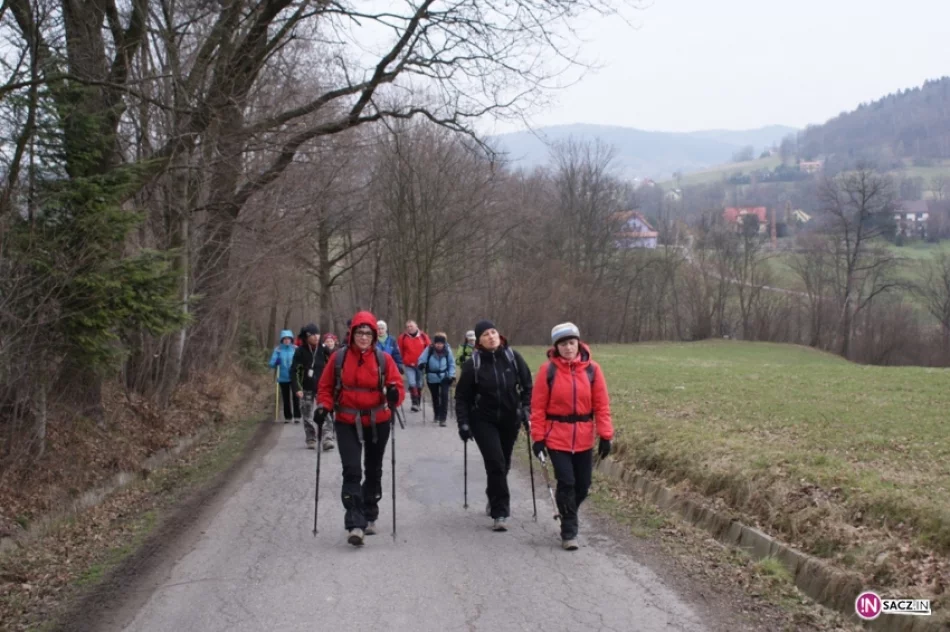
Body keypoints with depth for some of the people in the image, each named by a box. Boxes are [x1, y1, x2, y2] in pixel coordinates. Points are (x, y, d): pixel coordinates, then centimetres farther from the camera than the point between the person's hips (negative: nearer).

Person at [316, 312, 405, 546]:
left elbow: (397, 386, -6)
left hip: (377, 423, 1)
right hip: (347, 423, -1)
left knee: (373, 471, 16)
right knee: (351, 471, -15)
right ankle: (355, 524, -17)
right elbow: (326, 387, 4)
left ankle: (369, 517, 35)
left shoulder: (384, 359, -6)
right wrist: (324, 406, -13)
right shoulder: (338, 357, -4)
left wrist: (394, 394, -28)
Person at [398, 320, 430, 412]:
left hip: (421, 365, 2)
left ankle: (417, 404, 22)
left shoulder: (423, 336, -1)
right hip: (409, 366, -2)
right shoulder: (403, 337, -3)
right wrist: (403, 361, 3)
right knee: (412, 384, -17)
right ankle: (415, 403, -14)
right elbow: (399, 351, 6)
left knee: (419, 385, 10)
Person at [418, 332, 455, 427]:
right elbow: (422, 359, -11)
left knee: (444, 395, -15)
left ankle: (442, 418, -12)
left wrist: (452, 375, -5)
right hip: (432, 377, 1)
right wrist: (421, 364, -34)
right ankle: (437, 415, 37)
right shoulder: (429, 349, -13)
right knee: (435, 396, 16)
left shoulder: (447, 350, -8)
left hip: (444, 377, -1)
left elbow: (452, 363, 1)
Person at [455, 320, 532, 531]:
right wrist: (463, 423, -7)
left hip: (510, 420, 3)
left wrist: (526, 409, -5)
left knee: (503, 464, 14)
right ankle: (499, 512, -10)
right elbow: (462, 396, -2)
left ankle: (494, 499, 41)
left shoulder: (513, 357, -4)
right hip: (483, 421, -3)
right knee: (495, 463, -15)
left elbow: (527, 386, 4)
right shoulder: (473, 364, -8)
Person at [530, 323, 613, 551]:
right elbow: (538, 406, -5)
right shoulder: (548, 370, -7)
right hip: (557, 437, -3)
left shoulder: (592, 369, -3)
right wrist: (538, 437, -8)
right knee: (566, 483, -8)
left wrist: (605, 435, -4)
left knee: (583, 485, 10)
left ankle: (567, 516, 37)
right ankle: (568, 532, 5)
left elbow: (602, 404, 0)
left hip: (584, 438, 3)